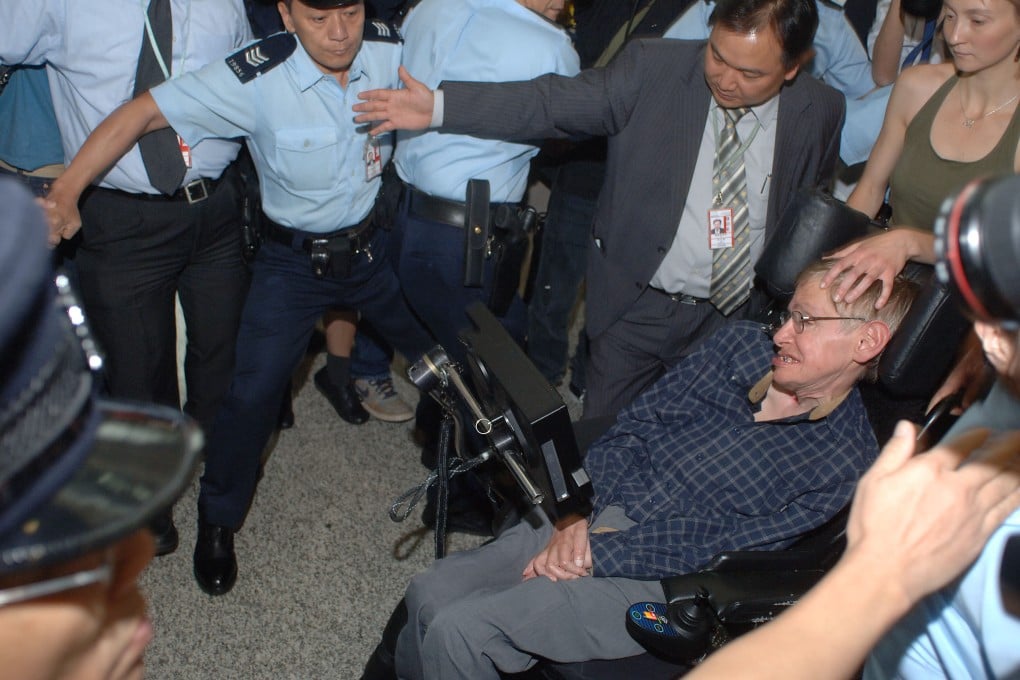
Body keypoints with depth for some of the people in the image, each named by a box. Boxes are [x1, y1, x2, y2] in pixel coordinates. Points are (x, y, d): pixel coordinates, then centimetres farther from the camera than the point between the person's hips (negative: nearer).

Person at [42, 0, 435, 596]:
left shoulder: (393, 50, -16)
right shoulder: (256, 78, -26)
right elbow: (144, 112, -24)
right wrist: (66, 189, -31)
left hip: (374, 245, 4)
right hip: (295, 260, -3)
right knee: (254, 391, -7)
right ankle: (219, 521, 19)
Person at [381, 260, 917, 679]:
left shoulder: (846, 462, -10)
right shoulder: (741, 344, 5)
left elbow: (716, 548, -14)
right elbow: (633, 426, 5)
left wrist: (595, 552, -16)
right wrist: (589, 515, -10)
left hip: (653, 584, -5)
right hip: (587, 513, 6)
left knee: (458, 629, -17)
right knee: (429, 593, -4)